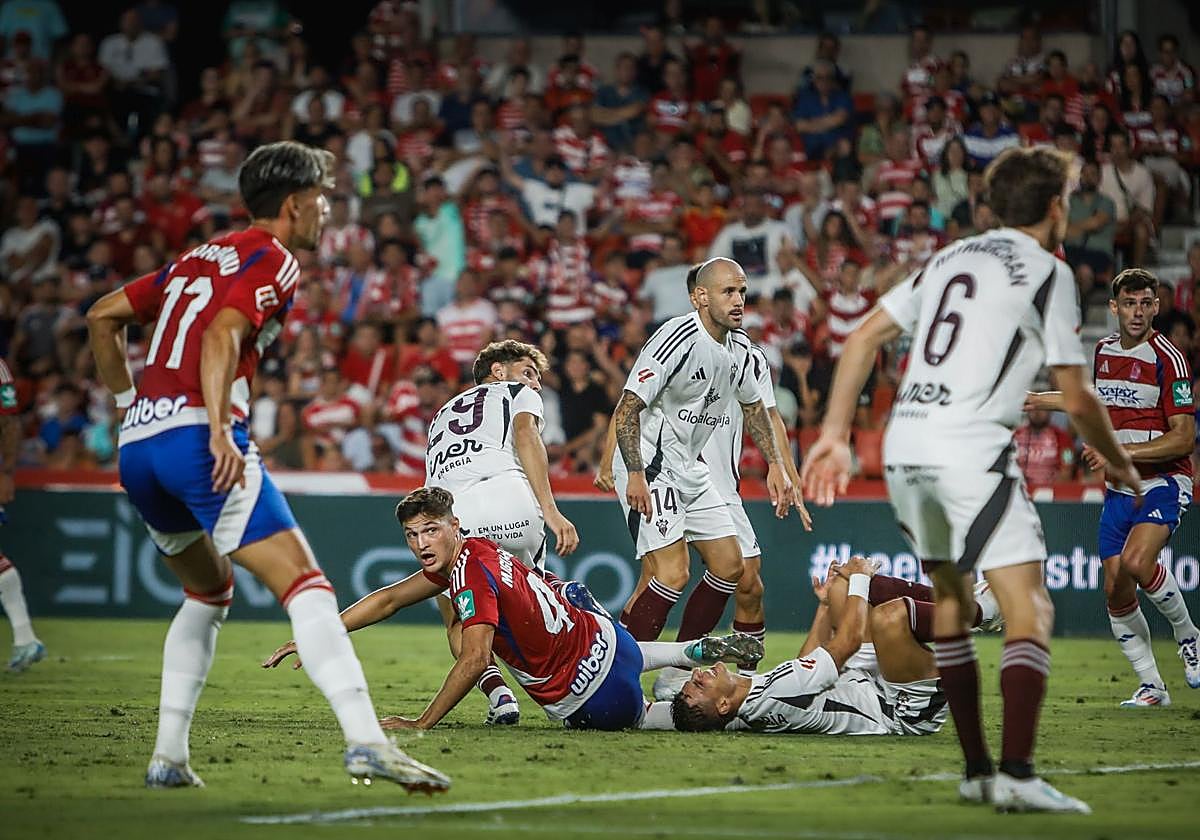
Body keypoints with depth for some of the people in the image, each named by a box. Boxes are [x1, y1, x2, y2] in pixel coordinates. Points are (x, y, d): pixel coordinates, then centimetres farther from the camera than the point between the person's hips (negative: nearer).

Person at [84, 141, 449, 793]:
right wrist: (220, 430, -23)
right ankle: (366, 742, -27)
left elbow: (103, 316, 28)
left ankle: (168, 756, 18)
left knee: (209, 589, 26)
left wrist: (129, 402, 29)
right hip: (196, 436, -8)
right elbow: (222, 335, -15)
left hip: (136, 445, 8)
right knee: (305, 585, -12)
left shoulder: (197, 258, 26)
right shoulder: (273, 259, 3)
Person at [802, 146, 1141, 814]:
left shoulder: (953, 258, 21)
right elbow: (1078, 400, 2)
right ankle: (1017, 774, -24)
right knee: (1030, 611, -9)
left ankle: (977, 770, 21)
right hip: (971, 449, -7)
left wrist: (836, 434, 16)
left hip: (905, 443, 7)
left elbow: (863, 339, 16)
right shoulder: (1049, 272, 2)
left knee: (950, 601, 20)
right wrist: (1120, 464, 19)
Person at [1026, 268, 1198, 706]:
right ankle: (1151, 686, 10)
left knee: (1136, 561, -29)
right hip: (1119, 489, 7)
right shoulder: (1103, 350, 9)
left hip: (1163, 482, -7)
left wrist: (1123, 452, -22)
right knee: (1115, 590, -2)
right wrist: (1037, 400, 34)